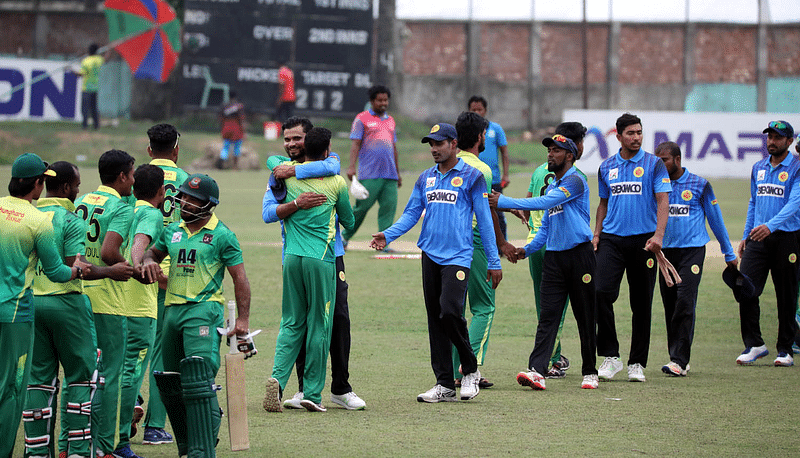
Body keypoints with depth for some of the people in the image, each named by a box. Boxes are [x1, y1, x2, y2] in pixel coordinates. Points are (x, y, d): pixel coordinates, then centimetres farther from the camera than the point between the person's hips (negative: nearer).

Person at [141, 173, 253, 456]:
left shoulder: (222, 235, -4)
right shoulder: (173, 231, 13)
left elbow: (239, 278, -3)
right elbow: (153, 252, 29)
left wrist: (242, 320, -9)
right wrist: (148, 262, 3)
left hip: (204, 310, -7)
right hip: (173, 310, 7)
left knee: (198, 379, -19)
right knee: (171, 383, 12)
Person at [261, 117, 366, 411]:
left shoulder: (327, 159, 5)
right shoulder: (280, 171, 7)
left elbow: (331, 167, -23)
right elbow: (268, 213, -8)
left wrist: (292, 172, -18)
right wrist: (297, 204, -25)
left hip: (330, 254, -1)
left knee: (339, 317, -4)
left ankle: (340, 388, 5)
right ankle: (305, 389, 7)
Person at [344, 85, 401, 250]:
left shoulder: (390, 121, 22)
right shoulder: (362, 119, 4)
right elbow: (355, 143, -4)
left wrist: (398, 173, 25)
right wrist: (351, 167, -16)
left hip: (390, 174, 5)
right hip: (369, 174, -5)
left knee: (389, 207, -6)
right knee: (363, 205, -6)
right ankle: (345, 236, 11)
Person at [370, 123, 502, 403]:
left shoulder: (472, 177, 1)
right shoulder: (425, 179, 16)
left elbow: (485, 220, 0)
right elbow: (411, 214, 13)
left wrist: (494, 262, -2)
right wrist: (388, 235, -6)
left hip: (458, 256, -6)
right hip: (430, 254, 6)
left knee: (450, 311, -20)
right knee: (435, 318, 5)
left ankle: (470, 370, 1)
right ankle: (444, 385, 8)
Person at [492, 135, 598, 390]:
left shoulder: (575, 181, -8)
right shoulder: (551, 186, 20)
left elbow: (543, 203, -20)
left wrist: (504, 202, -20)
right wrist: (528, 250, 9)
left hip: (580, 255, -7)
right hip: (553, 257, 7)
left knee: (585, 318, 2)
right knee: (548, 316, -6)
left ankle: (590, 372, 11)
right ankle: (536, 371, -18)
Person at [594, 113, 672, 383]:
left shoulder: (654, 165, 1)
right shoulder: (606, 167, 12)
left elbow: (663, 201, -5)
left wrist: (659, 234, -19)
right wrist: (596, 233, 9)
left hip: (643, 239, -2)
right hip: (612, 239, 2)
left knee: (641, 303, 2)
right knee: (601, 292, -16)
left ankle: (637, 363, 11)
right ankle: (610, 356, -8)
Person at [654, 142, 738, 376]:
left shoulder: (699, 185, 2)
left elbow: (715, 219, 8)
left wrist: (729, 254, 10)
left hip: (692, 249, -4)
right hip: (665, 250, 4)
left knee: (685, 302, -14)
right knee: (670, 305, 3)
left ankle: (680, 360, -16)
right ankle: (677, 358, 12)